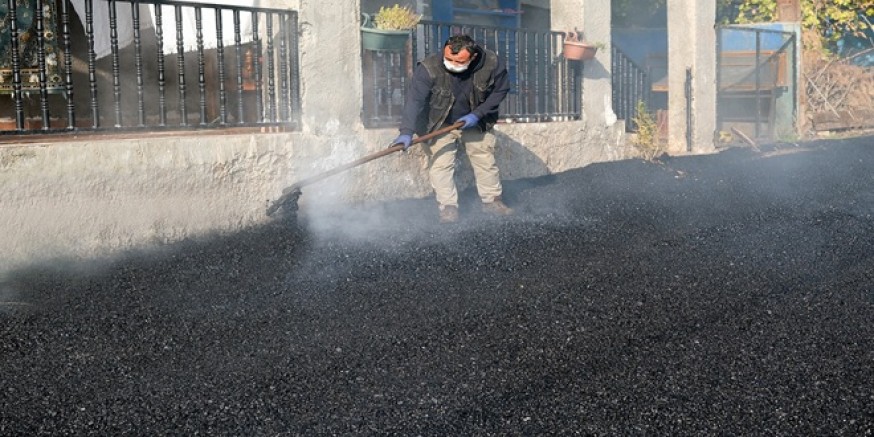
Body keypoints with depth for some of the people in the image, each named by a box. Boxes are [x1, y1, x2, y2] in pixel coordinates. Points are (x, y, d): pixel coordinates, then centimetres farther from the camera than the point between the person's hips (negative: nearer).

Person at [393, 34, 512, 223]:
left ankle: (492, 201, 25)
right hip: (438, 125, -2)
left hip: (475, 122, 2)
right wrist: (407, 132, -46)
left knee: (485, 160, 9)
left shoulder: (492, 63, -24)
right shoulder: (429, 68, -31)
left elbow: (500, 90, -8)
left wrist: (478, 114, -16)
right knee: (440, 164, -10)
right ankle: (448, 207, 1)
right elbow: (415, 100, -35)